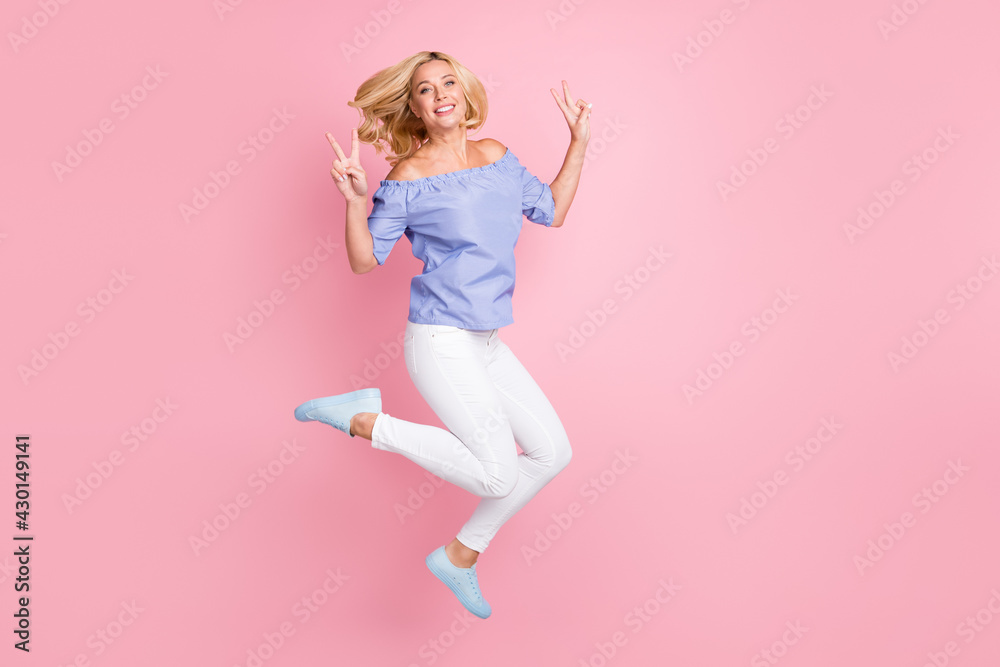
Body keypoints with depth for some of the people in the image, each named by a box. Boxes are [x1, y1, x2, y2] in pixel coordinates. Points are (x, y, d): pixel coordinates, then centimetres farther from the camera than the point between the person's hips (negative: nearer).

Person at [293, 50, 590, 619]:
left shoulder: (497, 156, 11)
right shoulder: (408, 178, -7)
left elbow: (552, 211, 19)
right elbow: (365, 261, -5)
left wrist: (579, 143, 14)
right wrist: (356, 202, -21)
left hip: (486, 343, 8)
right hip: (440, 340, -7)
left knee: (553, 452, 8)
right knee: (499, 474, -13)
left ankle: (460, 557, 21)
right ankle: (362, 419, -1)